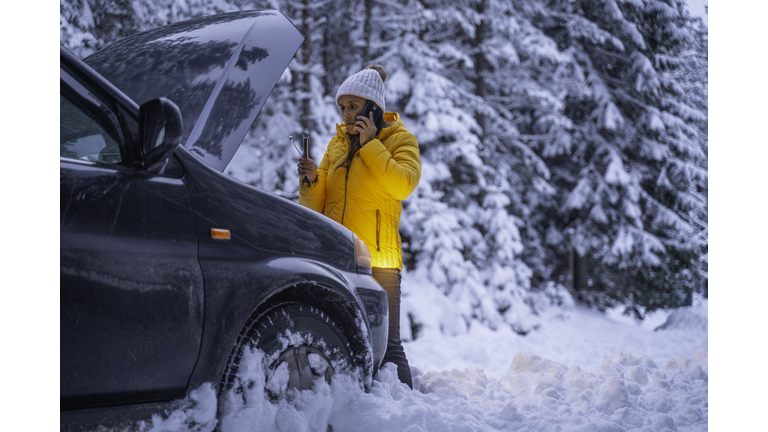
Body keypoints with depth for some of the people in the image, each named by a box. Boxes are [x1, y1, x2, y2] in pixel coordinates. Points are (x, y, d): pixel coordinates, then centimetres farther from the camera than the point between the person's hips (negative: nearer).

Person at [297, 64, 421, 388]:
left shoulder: (399, 139, 5)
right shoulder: (338, 142, 17)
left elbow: (404, 184, -16)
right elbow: (316, 205, 16)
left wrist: (370, 144, -11)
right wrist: (312, 181, -5)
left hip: (377, 257, -5)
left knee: (385, 345, -5)